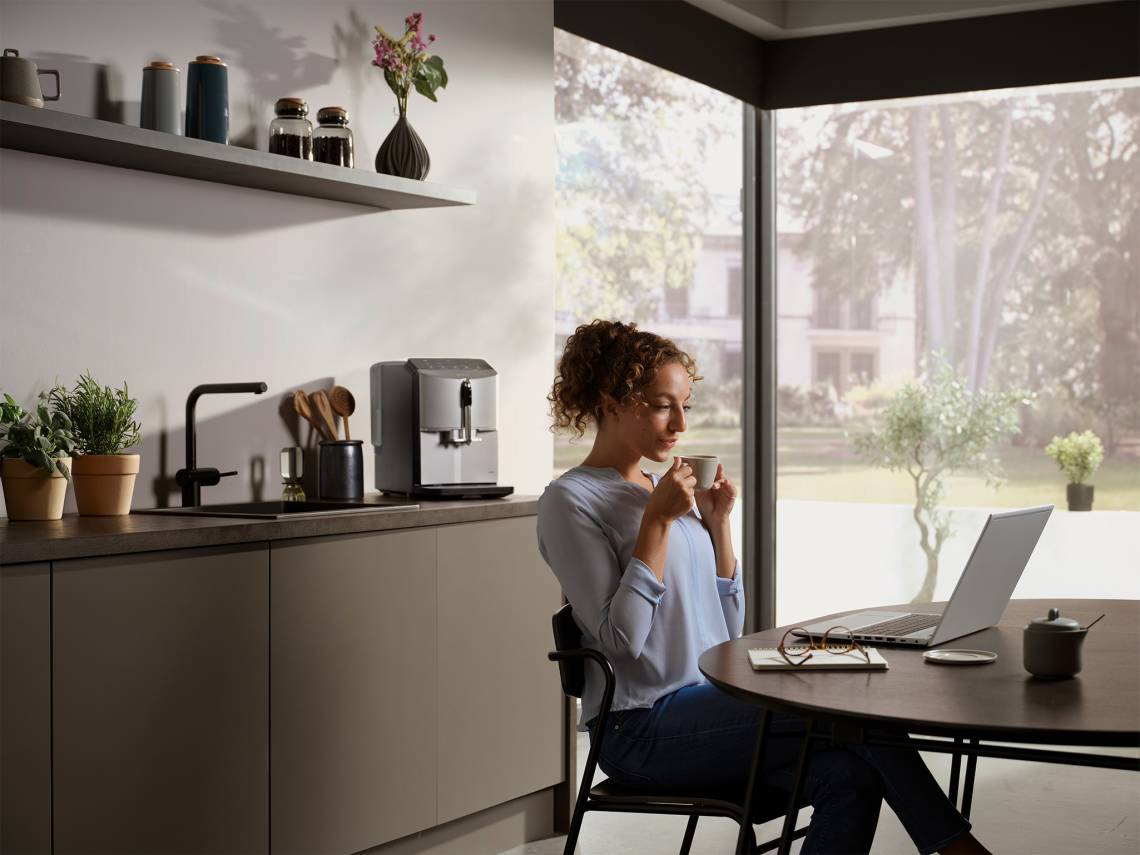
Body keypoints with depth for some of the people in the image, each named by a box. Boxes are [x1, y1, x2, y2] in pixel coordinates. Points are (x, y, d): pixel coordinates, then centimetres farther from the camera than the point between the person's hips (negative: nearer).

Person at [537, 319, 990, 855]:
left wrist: (717, 526, 4)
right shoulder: (569, 502, -6)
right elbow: (620, 639, -16)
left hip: (708, 700, 7)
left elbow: (728, 630, 15)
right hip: (642, 732, -7)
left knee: (851, 775, -20)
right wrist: (656, 522, -16)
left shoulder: (670, 490, 15)